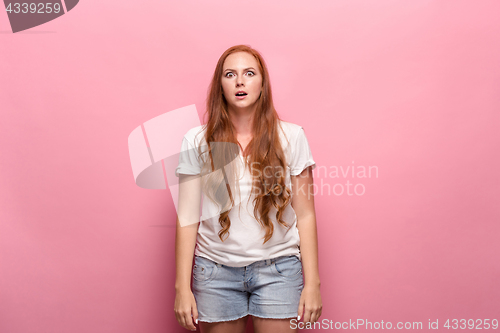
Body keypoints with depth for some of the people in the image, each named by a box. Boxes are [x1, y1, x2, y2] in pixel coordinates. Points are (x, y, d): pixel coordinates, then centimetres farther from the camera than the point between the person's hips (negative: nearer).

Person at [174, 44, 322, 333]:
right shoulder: (197, 141, -2)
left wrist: (312, 283, -3)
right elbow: (188, 218, -1)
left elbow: (305, 215, -1)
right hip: (215, 271, 1)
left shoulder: (292, 137, -2)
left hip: (277, 269, 0)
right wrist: (182, 287, -3)